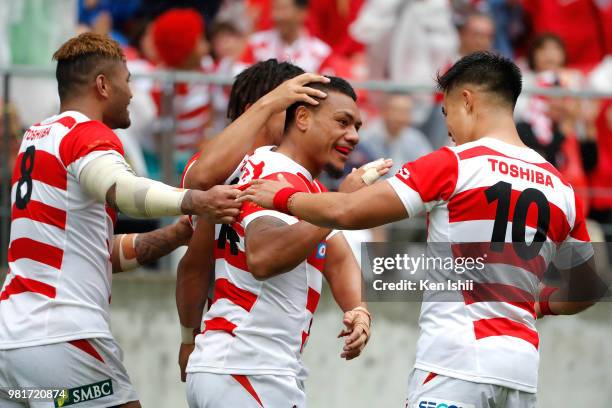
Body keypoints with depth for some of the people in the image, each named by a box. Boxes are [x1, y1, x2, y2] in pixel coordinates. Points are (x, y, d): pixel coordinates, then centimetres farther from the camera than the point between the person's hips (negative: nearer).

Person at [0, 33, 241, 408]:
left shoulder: (37, 137, 20)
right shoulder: (87, 134, -5)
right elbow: (118, 188, -29)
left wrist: (175, 235, 19)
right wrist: (193, 202, -43)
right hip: (64, 338, -8)